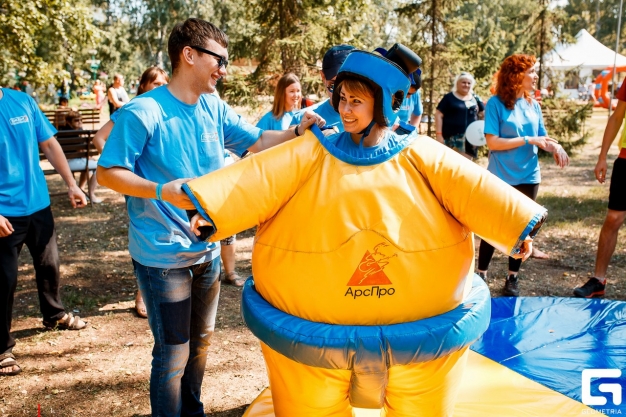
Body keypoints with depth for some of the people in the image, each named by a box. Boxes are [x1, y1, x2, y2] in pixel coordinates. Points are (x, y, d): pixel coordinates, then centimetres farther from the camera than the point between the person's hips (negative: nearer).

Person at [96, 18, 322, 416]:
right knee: (173, 354, 3)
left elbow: (259, 141, 3)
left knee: (200, 342, 23)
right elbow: (107, 172, -15)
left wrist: (297, 132, -16)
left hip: (208, 250, 7)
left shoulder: (215, 109, 2)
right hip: (163, 257, -7)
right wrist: (160, 190, -30)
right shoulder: (144, 112, -17)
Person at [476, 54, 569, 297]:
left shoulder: (533, 105, 5)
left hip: (528, 177, 5)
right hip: (500, 178, -5)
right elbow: (492, 142, -17)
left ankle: (512, 278, 22)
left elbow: (542, 138, 11)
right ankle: (481, 275, 20)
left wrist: (555, 146, -10)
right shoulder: (496, 104, -11)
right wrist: (528, 140, -19)